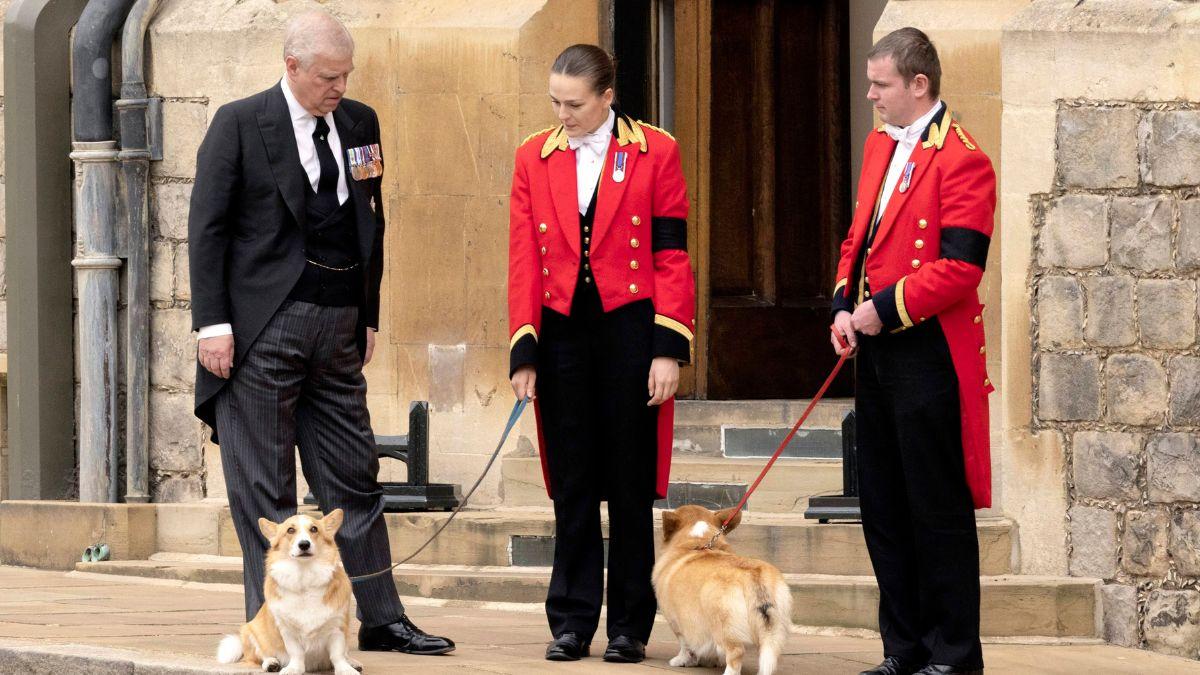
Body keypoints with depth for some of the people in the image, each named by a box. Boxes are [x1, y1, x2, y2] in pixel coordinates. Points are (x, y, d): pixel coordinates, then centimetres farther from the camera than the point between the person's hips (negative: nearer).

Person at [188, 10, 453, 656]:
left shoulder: (359, 123, 11)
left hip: (338, 327, 5)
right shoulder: (239, 124, -4)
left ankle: (381, 620, 12)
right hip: (263, 329, -5)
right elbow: (208, 227, -5)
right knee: (264, 488, 0)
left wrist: (369, 317, 15)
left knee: (355, 479, 7)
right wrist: (213, 323, -11)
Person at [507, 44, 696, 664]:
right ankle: (572, 623, 12)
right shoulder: (534, 159, 6)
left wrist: (668, 350, -9)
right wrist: (524, 352, -2)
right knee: (572, 484, 5)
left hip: (630, 331, -2)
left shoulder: (655, 152, -1)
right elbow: (524, 261, 5)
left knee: (631, 485, 3)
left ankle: (629, 627, 11)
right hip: (562, 333, 2)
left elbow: (672, 257, -3)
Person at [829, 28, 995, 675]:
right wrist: (845, 305, 4)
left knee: (938, 509, -2)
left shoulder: (961, 161, -13)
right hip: (877, 351, 9)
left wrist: (885, 308, -17)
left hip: (930, 354, -9)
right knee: (884, 506, 12)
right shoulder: (880, 145, 14)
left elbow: (959, 268, -20)